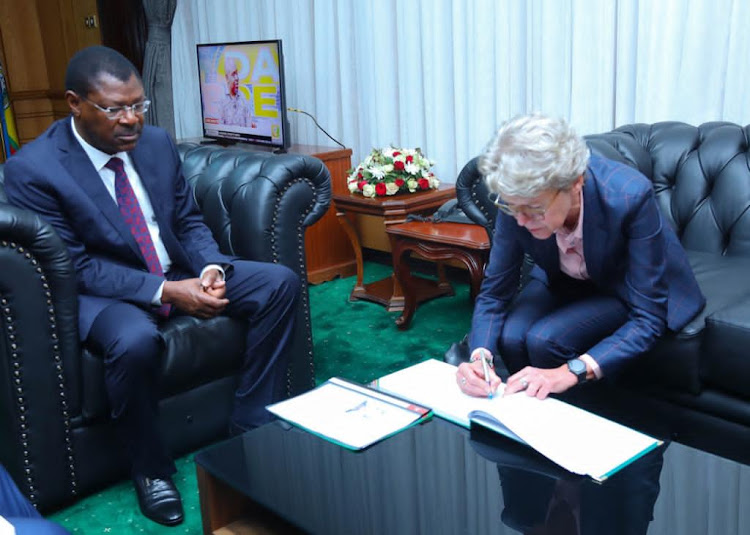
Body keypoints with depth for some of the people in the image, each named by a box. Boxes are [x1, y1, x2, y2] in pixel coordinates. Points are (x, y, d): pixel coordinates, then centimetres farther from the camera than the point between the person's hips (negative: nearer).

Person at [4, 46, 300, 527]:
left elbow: (189, 221, 8)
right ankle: (151, 468, -10)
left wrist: (211, 268, -14)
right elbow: (76, 267, -17)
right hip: (101, 291, -5)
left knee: (281, 283, -11)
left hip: (179, 271, 6)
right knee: (136, 341, -39)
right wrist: (165, 291, -26)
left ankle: (253, 428, -2)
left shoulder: (157, 143, 1)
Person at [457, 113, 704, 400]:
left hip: (625, 288, -3)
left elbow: (648, 319, -32)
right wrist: (479, 356, -34)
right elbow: (494, 292, -14)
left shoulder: (630, 196, -36)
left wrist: (572, 371, -45)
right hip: (563, 280, 4)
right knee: (510, 337, -25)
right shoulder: (519, 199, -25)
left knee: (543, 339, -28)